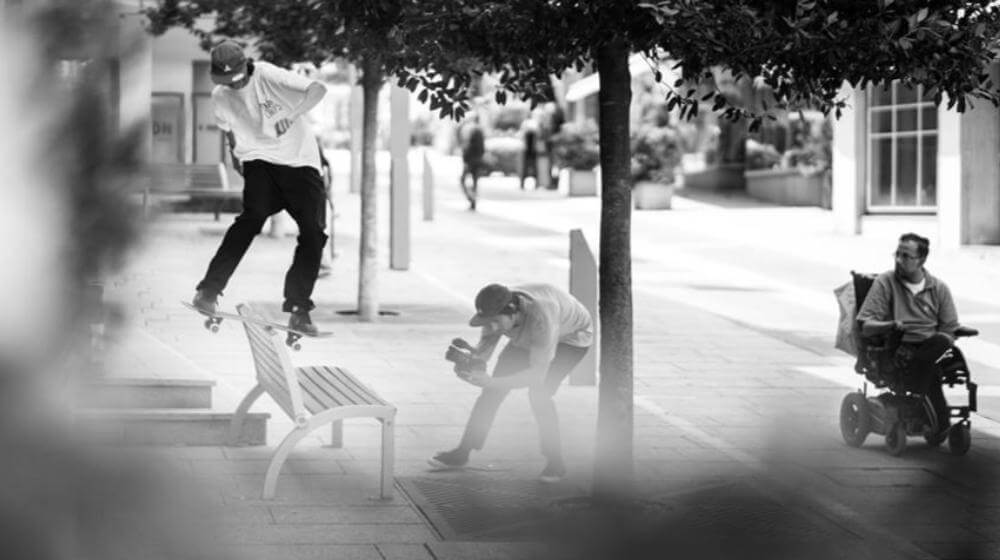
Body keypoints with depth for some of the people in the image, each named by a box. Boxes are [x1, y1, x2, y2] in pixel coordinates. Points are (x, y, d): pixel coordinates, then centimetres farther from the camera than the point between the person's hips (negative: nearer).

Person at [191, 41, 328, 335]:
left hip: (300, 161, -1)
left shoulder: (268, 76, -14)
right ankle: (209, 291, -25)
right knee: (254, 214, -27)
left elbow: (318, 89, -27)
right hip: (259, 161, 1)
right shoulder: (220, 96, 1)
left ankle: (299, 310, -1)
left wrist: (292, 115, -35)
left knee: (314, 234, -11)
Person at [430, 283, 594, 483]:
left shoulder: (540, 316, -46)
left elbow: (537, 374, -43)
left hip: (572, 337, -6)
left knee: (538, 393, -25)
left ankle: (555, 462, -9)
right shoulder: (496, 311, -27)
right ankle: (462, 452, 8)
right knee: (495, 387, -3)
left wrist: (491, 382, -53)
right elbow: (483, 351, -17)